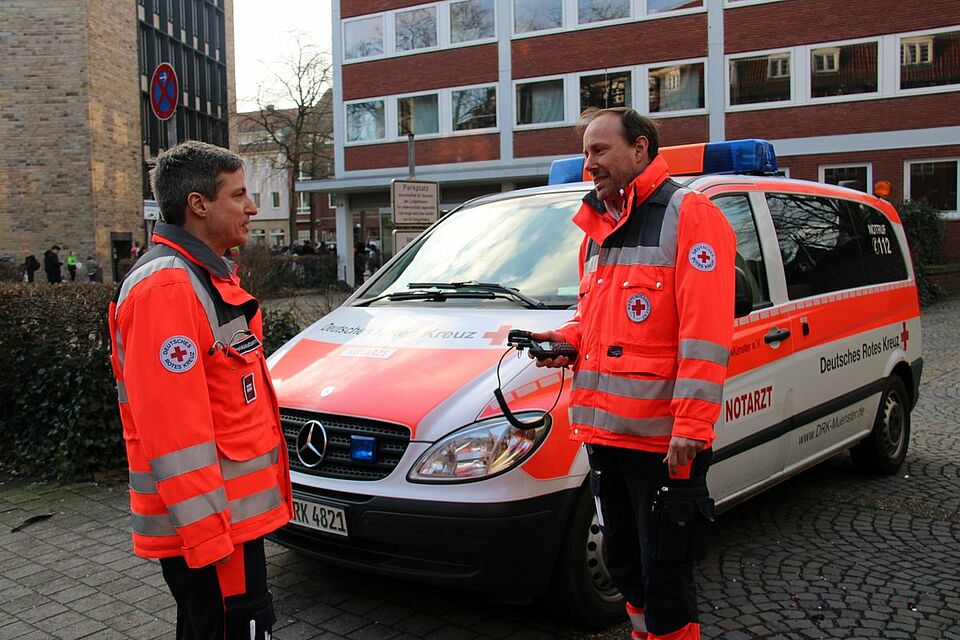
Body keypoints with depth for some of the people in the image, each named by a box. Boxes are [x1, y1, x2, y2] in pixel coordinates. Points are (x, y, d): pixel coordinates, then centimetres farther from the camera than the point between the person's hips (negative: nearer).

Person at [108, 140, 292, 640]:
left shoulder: (209, 276, 14)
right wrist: (207, 533, -24)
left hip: (231, 511, 10)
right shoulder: (167, 287, -19)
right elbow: (172, 430, -24)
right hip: (206, 524, -10)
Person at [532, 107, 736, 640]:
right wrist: (568, 340, 7)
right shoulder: (597, 228, 18)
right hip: (603, 431, 8)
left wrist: (691, 425, -22)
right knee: (624, 565, 20)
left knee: (664, 576, 2)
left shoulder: (689, 215, -8)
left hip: (663, 439, -8)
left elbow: (704, 331, -16)